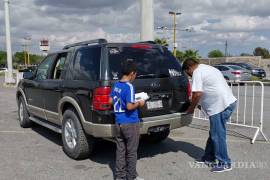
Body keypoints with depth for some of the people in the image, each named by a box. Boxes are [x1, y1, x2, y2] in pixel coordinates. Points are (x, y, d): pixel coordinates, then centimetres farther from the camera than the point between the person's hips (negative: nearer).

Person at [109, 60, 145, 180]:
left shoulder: (116, 85, 5)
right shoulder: (129, 86, -18)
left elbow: (111, 101, 13)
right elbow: (129, 106, -24)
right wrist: (139, 104, -7)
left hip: (118, 123, 7)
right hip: (130, 124, -7)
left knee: (120, 150, 13)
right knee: (131, 152, 7)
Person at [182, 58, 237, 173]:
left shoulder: (197, 72, -7)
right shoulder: (207, 68, 23)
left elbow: (197, 94, -14)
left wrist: (191, 108, 1)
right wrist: (199, 104, 25)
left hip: (221, 105, -10)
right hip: (229, 102, 10)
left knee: (218, 135, -1)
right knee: (214, 133, 17)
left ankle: (224, 163, 8)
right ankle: (209, 157, 28)